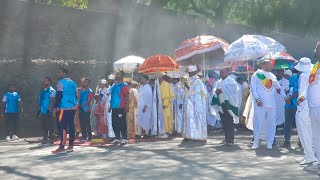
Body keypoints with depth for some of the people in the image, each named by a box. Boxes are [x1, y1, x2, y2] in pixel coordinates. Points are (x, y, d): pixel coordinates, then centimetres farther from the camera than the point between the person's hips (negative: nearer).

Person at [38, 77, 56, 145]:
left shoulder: (51, 91, -7)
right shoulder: (43, 91, 18)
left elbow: (52, 101, -14)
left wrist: (49, 110, -21)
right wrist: (39, 110, 17)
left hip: (48, 112, -8)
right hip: (43, 112, 8)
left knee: (50, 126, -6)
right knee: (44, 126, 10)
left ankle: (50, 140, -3)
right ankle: (45, 139, 15)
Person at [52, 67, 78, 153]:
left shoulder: (61, 82, -7)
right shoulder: (72, 82, 16)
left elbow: (58, 96, -12)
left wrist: (55, 108, -9)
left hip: (64, 108, -8)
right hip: (73, 107, 8)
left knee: (63, 127, -7)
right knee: (71, 126, 7)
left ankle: (62, 147, -9)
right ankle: (70, 146, 9)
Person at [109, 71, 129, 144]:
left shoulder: (124, 85, -7)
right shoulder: (114, 86, 17)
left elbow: (127, 97, -12)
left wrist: (127, 106, -20)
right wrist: (111, 106, 20)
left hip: (121, 108, -8)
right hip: (114, 108, 8)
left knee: (122, 123, -5)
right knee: (114, 123, 9)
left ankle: (124, 138, 0)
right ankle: (117, 138, 18)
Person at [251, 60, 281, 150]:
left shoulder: (272, 76, 19)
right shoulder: (257, 74, 4)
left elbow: (278, 87, 20)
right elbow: (253, 88, -3)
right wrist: (257, 99, -14)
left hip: (271, 104, 5)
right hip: (260, 103, -4)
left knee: (271, 123, 2)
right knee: (258, 123, -5)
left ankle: (269, 143, 8)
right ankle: (256, 142, 4)